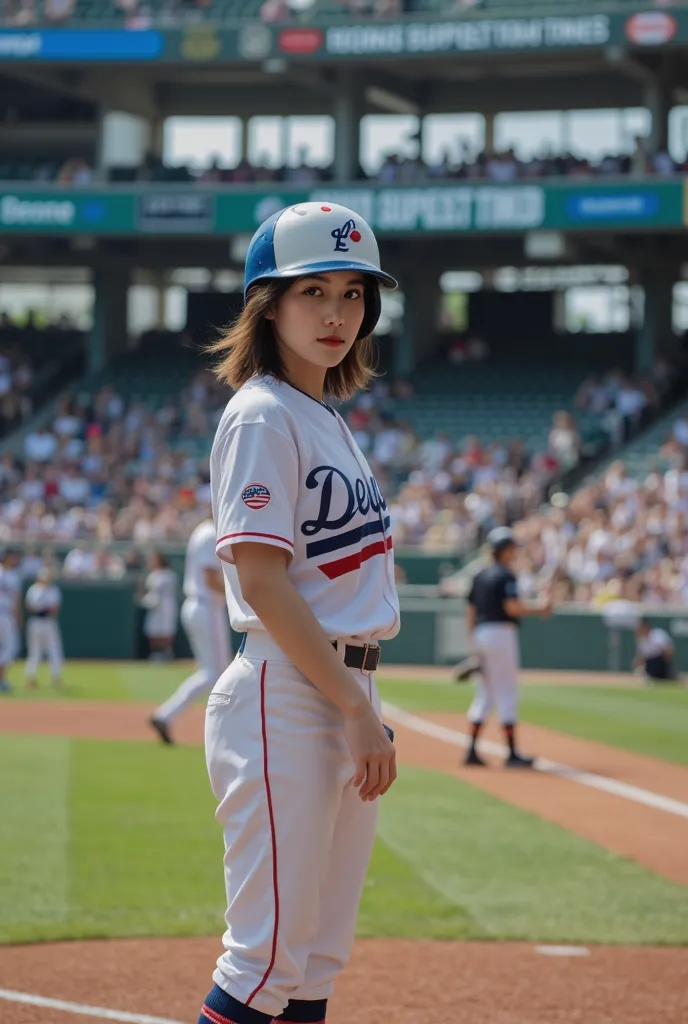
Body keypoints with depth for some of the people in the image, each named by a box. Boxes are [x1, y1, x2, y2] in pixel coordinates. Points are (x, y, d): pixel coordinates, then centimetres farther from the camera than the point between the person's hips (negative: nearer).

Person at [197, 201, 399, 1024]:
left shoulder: (328, 420, 17)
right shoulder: (263, 417, -10)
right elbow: (262, 583, -18)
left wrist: (364, 710, 14)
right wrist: (358, 710, -19)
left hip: (343, 693, 9)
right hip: (285, 699, -9)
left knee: (318, 957, 11)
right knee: (268, 955, -10)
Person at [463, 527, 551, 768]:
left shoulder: (481, 576, 14)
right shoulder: (506, 576, -11)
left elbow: (470, 611, 16)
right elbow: (513, 607, -21)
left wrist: (474, 644, 20)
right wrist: (538, 608, -7)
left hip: (480, 633, 8)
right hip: (501, 632, -8)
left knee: (485, 694, 12)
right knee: (507, 693, -4)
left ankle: (472, 751, 7)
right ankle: (512, 754, -3)